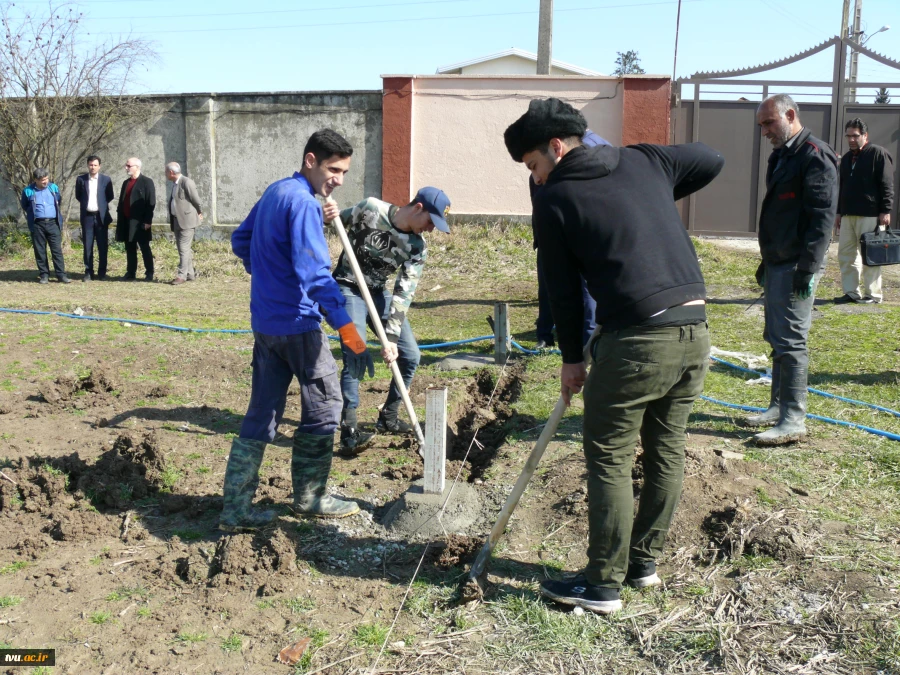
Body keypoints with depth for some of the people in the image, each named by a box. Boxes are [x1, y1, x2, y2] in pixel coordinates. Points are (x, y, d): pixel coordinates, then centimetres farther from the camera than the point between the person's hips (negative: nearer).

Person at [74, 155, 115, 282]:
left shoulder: (106, 180, 1)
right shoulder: (80, 179, 3)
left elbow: (110, 196, 10)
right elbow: (78, 196, 14)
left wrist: (101, 204, 7)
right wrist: (85, 204, 8)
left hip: (101, 216, -1)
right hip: (87, 216, 1)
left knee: (102, 246, 3)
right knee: (87, 246, 3)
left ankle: (102, 272, 12)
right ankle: (88, 272, 9)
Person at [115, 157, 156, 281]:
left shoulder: (147, 182, -5)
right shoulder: (126, 182, 17)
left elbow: (151, 203, -10)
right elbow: (121, 201, 18)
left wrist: (148, 221, -16)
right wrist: (119, 219, 11)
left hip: (140, 222, -7)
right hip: (127, 222, 7)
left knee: (145, 248, -1)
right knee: (130, 249, 9)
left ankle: (149, 273, 5)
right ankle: (130, 273, 13)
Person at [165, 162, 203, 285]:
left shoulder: (187, 182, -15)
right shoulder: (175, 184, 14)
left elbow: (196, 200, -12)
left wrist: (199, 213, 2)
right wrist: (172, 221, 15)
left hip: (187, 220, -10)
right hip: (177, 220, 10)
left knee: (184, 248, -10)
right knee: (183, 248, 12)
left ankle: (182, 275, -8)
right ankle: (190, 274, 18)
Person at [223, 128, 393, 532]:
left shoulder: (273, 193, 13)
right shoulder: (303, 203, -16)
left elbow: (240, 241, 24)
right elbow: (315, 274, -25)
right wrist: (351, 336, -27)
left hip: (264, 321, 9)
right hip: (297, 323, -9)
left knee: (261, 415, 11)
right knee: (324, 407, 8)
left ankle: (235, 510, 14)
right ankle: (309, 498, 19)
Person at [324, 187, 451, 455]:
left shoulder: (417, 248, -8)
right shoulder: (370, 209, -17)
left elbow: (404, 293, -12)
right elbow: (338, 222, -1)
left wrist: (391, 336, -21)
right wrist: (326, 217, -27)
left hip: (379, 293, 6)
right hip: (348, 289, -5)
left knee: (410, 356, 4)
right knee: (355, 356, -21)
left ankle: (388, 417, 23)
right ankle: (349, 430, -17)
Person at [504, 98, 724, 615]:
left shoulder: (554, 199, -1)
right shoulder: (643, 161, 13)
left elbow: (563, 288, 2)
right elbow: (713, 161, 26)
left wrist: (572, 359, 12)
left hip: (636, 341, -6)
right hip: (695, 330, 7)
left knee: (609, 460, 5)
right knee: (668, 452, 17)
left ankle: (604, 585, 13)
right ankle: (645, 561, 33)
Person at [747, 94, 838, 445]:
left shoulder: (815, 156, -12)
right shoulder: (780, 157, 18)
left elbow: (822, 216, -19)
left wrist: (808, 268, -23)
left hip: (797, 267, -10)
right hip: (777, 264, 10)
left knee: (790, 341, -9)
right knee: (777, 338, 14)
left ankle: (794, 420, -5)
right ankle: (778, 406, 24)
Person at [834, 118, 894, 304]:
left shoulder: (878, 154, -4)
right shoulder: (846, 158, 18)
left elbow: (887, 184, -9)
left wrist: (885, 211, -15)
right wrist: (839, 212, 21)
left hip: (870, 216, -8)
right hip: (848, 216, 8)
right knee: (846, 254, 7)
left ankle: (873, 295, 4)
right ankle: (851, 292, 14)